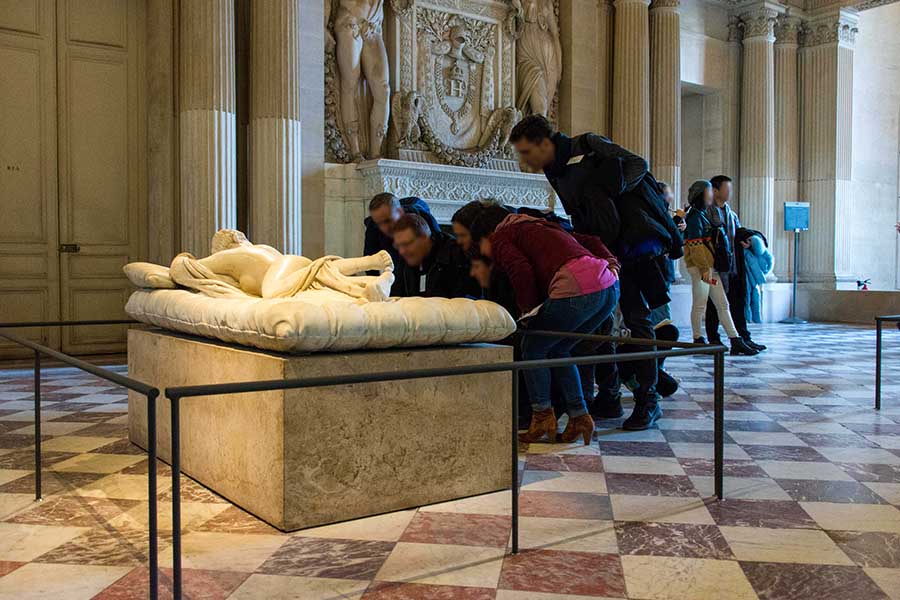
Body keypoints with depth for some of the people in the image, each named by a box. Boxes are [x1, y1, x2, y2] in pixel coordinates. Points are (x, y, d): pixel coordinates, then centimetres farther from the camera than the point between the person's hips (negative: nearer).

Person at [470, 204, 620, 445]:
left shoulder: (500, 238, 13)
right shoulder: (541, 227, 36)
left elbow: (522, 271, -7)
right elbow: (590, 241, 29)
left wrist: (528, 308, 6)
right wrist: (612, 264, 17)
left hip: (575, 289, -8)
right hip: (609, 287, 8)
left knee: (533, 348, 13)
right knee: (558, 350, 22)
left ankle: (543, 417, 15)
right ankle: (579, 418, 19)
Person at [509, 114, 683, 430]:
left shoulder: (587, 147, -9)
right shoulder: (557, 173, 13)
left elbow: (637, 164, -13)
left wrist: (604, 190, -23)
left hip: (636, 241, -8)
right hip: (604, 248, 8)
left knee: (636, 317, -7)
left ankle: (648, 400, 1)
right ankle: (608, 397, 14)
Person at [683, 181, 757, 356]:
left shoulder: (704, 214, 19)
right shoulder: (694, 217, -11)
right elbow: (695, 246, -18)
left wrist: (710, 267, 20)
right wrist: (704, 269, -21)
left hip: (710, 267, 10)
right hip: (699, 268, -10)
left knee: (723, 304, 7)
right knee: (700, 304, -1)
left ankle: (736, 341, 8)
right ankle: (698, 340, 10)